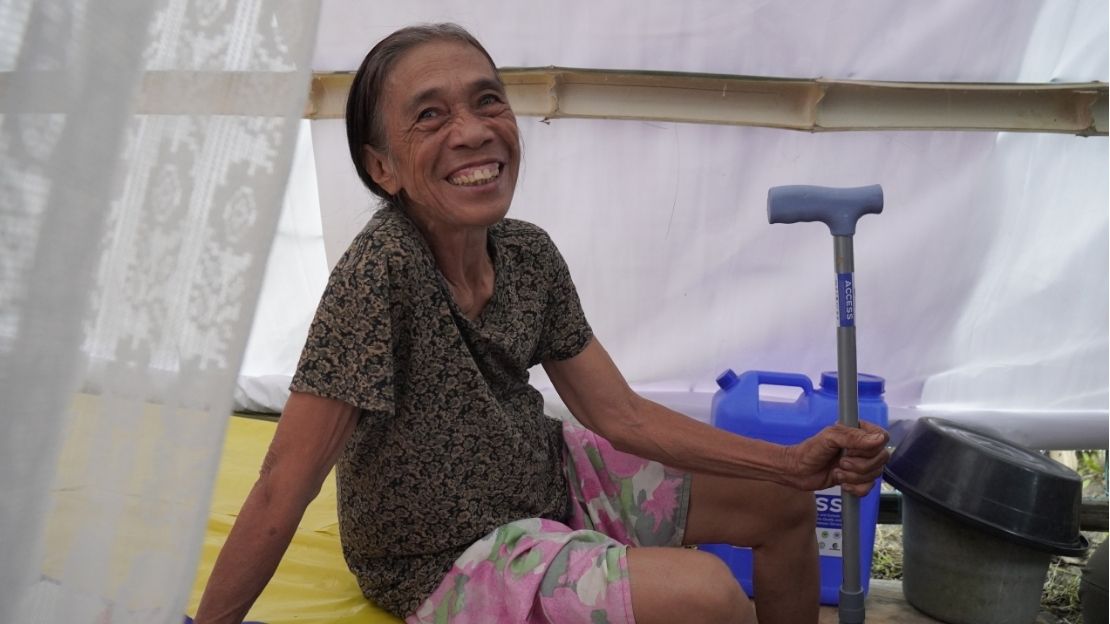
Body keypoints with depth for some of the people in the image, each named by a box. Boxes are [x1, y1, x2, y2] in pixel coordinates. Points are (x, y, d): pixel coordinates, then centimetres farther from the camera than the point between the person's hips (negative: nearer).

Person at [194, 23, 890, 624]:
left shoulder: (529, 254, -8)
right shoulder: (383, 268, -29)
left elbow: (619, 413, -3)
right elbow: (285, 486, -25)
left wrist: (798, 463, -8)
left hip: (549, 483, 7)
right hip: (446, 562, -7)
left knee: (782, 501, 11)